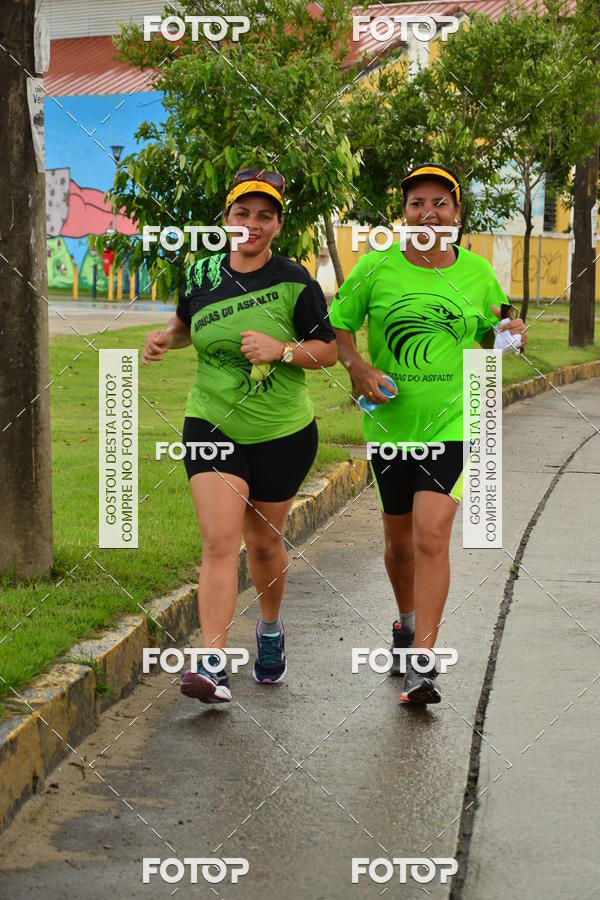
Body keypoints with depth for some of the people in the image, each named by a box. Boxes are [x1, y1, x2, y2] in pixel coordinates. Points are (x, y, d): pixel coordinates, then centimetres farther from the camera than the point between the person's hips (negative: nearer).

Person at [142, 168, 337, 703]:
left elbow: (328, 351, -3)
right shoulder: (201, 274, 3)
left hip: (282, 432, -1)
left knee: (264, 541, 13)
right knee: (220, 540, -13)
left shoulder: (294, 282, -6)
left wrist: (281, 350, -20)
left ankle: (271, 629, 42)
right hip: (212, 423, 1)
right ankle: (214, 665, -17)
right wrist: (165, 337, 2)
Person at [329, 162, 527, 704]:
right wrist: (359, 368, -13)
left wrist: (511, 335, -5)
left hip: (452, 423, -1)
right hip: (390, 422, 1)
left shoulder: (477, 272, 2)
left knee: (432, 536, -14)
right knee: (399, 539, 14)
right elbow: (337, 324, 4)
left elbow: (488, 334, 17)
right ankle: (407, 621, 43)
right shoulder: (376, 267, -3)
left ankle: (423, 663, -11)